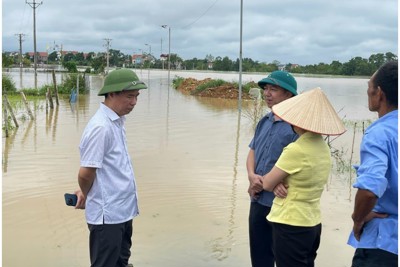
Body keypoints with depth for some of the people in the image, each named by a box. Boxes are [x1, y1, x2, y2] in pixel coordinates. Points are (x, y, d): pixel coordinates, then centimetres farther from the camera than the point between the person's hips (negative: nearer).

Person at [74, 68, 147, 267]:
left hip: (122, 212, 8)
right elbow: (85, 173, -19)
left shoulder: (116, 122, 8)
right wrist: (86, 195, 0)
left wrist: (86, 193, 10)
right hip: (107, 215, -8)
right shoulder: (100, 127, -22)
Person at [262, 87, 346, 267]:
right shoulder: (324, 148, 4)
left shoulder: (297, 150, -23)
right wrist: (278, 183, -6)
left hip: (290, 226, -8)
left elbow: (267, 184, -13)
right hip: (313, 224, 8)